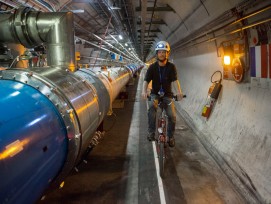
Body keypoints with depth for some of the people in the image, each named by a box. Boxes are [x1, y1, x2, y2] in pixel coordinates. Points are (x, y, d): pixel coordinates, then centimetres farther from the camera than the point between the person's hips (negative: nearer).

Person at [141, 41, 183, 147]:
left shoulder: (171, 67, -7)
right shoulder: (152, 67, -6)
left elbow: (175, 80, -20)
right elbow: (146, 80, -15)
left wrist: (179, 91, -40)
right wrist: (144, 91, -36)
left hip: (167, 95, 1)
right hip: (155, 94, 0)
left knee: (172, 116, -16)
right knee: (152, 107, -33)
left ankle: (171, 136, 8)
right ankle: (151, 132, -20)